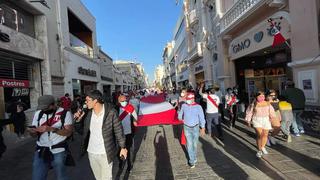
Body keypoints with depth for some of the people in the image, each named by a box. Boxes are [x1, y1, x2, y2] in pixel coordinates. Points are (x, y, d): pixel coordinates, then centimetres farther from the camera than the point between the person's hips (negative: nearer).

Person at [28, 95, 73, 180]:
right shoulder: (38, 113, 4)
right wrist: (32, 131, -16)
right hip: (41, 151, 4)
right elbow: (34, 134, 8)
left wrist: (51, 129, -24)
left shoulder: (65, 113, -8)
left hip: (58, 151, -3)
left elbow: (68, 132, -13)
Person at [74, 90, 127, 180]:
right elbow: (84, 131, 6)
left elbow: (118, 130, -11)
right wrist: (78, 119, -11)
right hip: (91, 152, 5)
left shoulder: (111, 112, -19)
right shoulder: (88, 113, -4)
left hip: (105, 153, -5)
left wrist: (123, 147, -7)